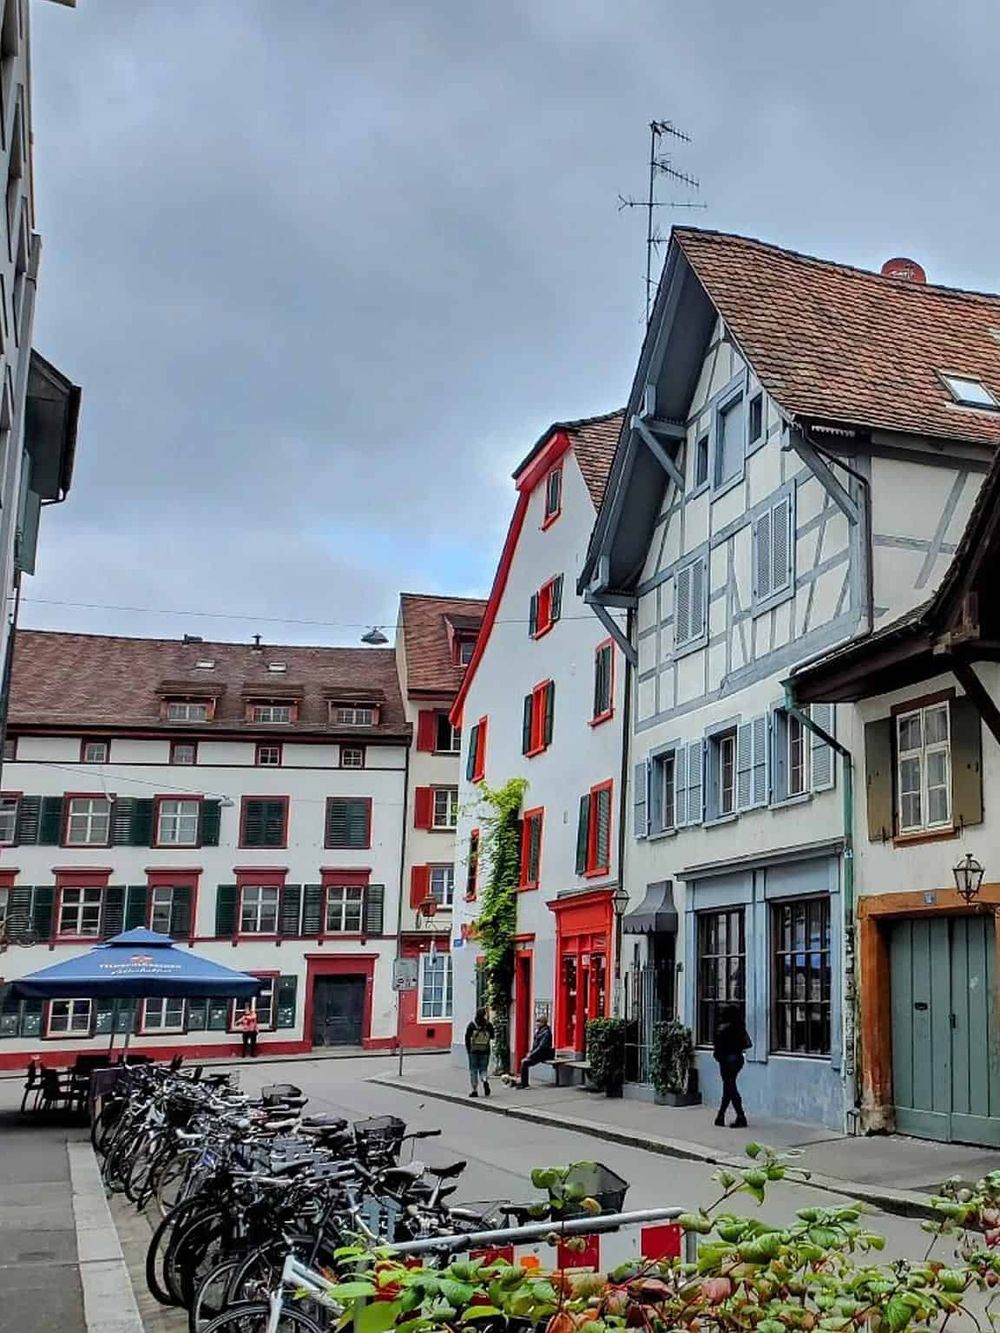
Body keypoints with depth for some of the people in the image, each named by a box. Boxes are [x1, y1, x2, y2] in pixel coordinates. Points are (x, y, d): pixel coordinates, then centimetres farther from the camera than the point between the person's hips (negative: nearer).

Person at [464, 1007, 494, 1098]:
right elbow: (492, 1037, 8)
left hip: (473, 1051, -1)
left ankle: (475, 1091, 6)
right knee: (483, 1069, 13)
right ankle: (485, 1081, -18)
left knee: (473, 1071, 8)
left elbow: (467, 1038, -3)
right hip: (485, 1051, 1)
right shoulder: (488, 1025, -2)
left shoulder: (471, 1025, -5)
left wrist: (468, 1050, 7)